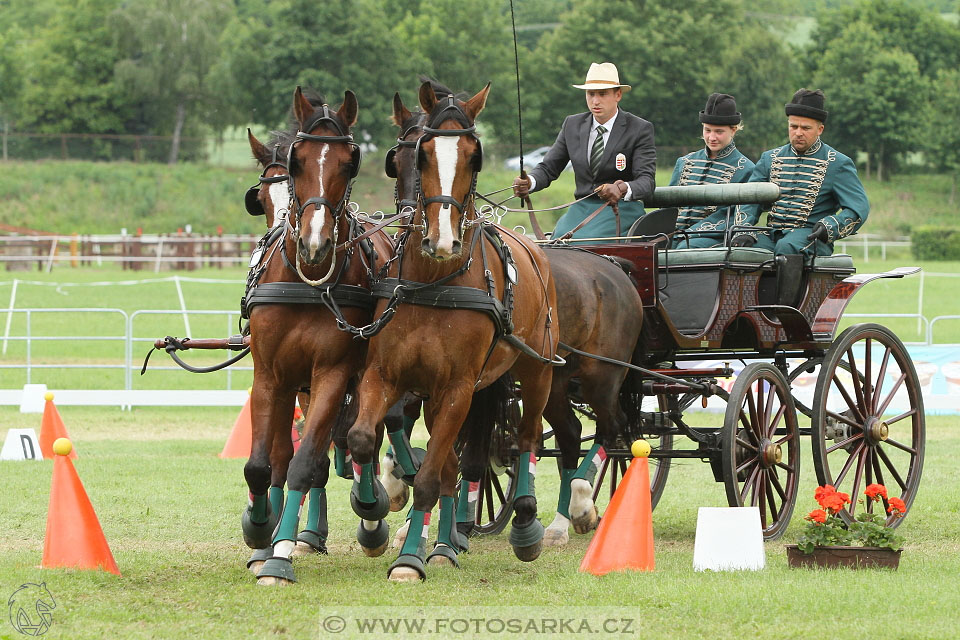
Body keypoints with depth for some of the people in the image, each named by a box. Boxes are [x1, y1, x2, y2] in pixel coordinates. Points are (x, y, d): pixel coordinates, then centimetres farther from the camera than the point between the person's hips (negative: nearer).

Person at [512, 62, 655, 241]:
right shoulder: (572, 125, 10)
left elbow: (646, 181, -13)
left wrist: (622, 189, -37)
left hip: (621, 209, -4)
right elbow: (548, 168, 9)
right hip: (581, 209, 4)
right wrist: (529, 182, -16)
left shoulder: (640, 129, -3)